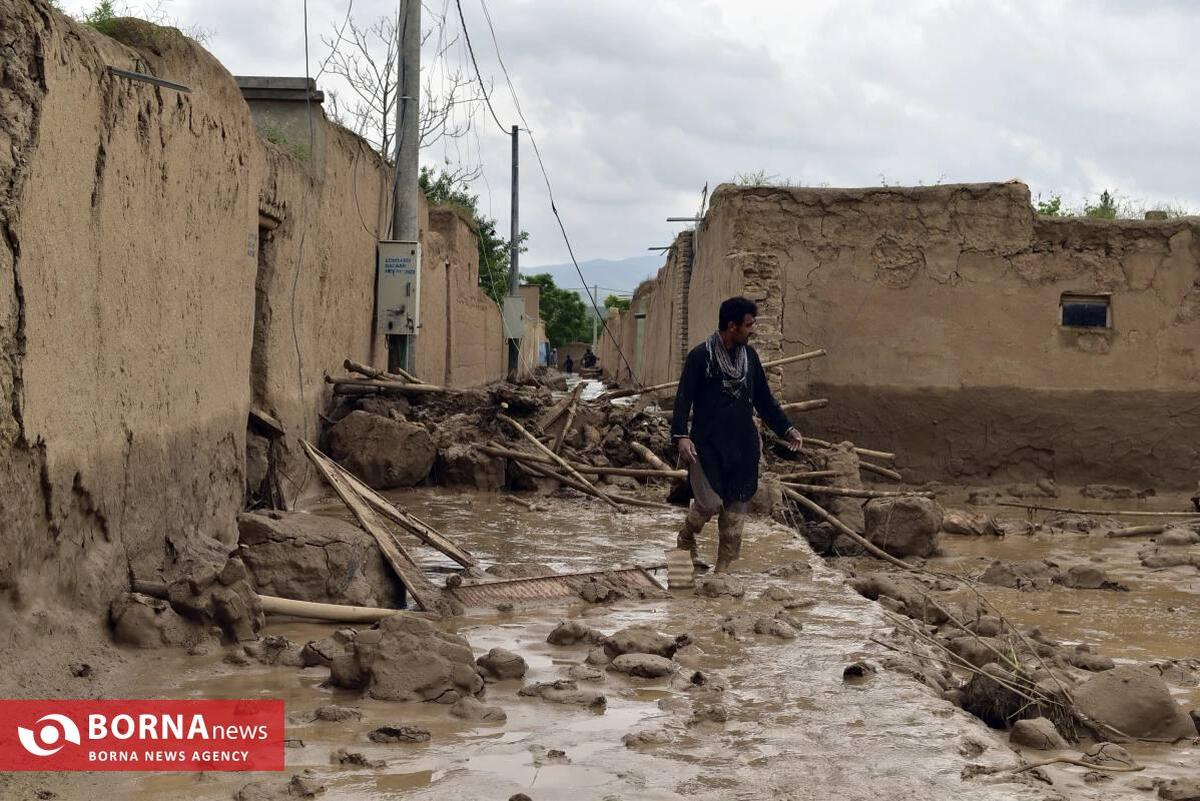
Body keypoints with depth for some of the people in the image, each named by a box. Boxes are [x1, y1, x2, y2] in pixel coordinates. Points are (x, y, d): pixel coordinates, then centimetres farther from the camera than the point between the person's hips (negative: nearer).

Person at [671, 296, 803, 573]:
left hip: (743, 446, 5)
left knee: (736, 509, 4)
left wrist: (786, 428, 13)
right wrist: (681, 435, -22)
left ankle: (723, 568, 13)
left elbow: (764, 399, 18)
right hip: (707, 444, -5)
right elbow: (684, 397, -10)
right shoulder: (701, 356, -8)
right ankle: (686, 540, 19)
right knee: (710, 502, -12)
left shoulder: (749, 356, 9)